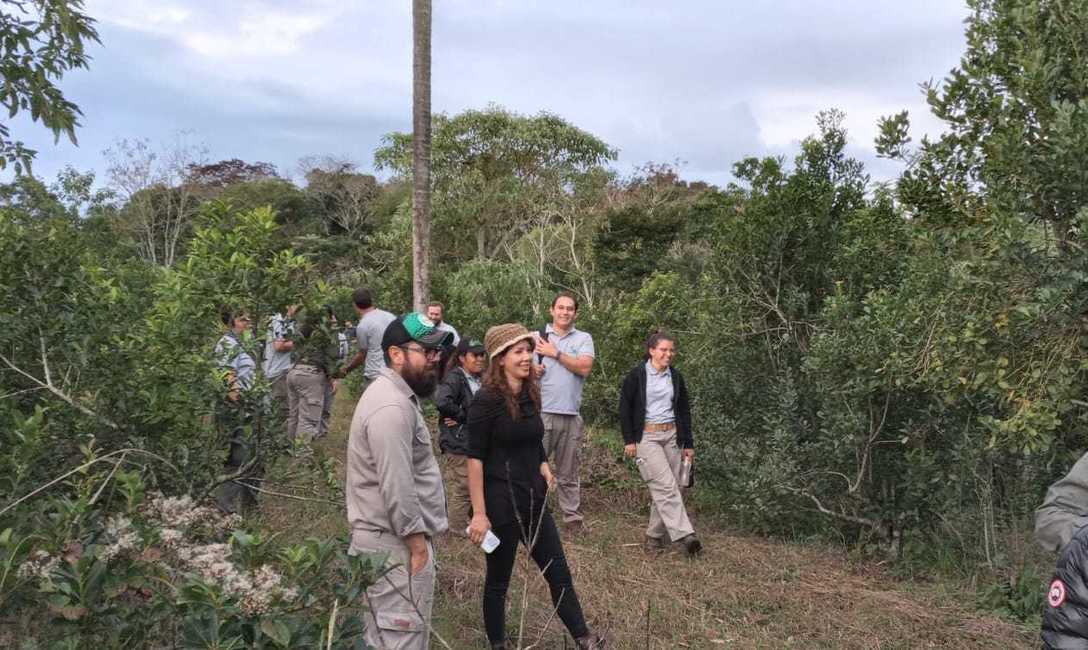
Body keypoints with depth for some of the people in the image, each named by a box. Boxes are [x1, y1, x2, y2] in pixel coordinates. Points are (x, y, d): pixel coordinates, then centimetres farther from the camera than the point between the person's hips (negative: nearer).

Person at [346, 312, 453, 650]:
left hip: (393, 537, 11)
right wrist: (419, 546, -20)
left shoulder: (395, 394, 12)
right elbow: (397, 490, -27)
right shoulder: (392, 408, -23)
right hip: (396, 543, -11)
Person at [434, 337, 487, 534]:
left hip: (474, 441, 8)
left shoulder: (480, 379, 11)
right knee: (462, 486, -2)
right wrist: (462, 416, -17)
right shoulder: (454, 378, -15)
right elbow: (442, 402, -31)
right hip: (458, 443, -8)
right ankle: (458, 527, 11)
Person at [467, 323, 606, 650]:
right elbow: (475, 458, -17)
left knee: (559, 573, 12)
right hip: (501, 503, -7)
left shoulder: (530, 395, 7)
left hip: (534, 500, 7)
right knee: (498, 580, 10)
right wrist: (479, 513, -19)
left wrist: (544, 468, 5)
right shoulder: (486, 400, -16)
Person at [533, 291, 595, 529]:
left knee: (568, 472, 10)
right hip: (541, 412, -1)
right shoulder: (537, 337, 8)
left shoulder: (583, 338, 8)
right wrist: (531, 371, -12)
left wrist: (556, 353, -7)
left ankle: (572, 516, 16)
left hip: (571, 414, 1)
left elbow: (584, 368, -8)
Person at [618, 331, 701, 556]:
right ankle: (684, 535, -18)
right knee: (666, 486, -14)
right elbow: (624, 408, -1)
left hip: (671, 435, 5)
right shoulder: (637, 375, -2)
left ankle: (655, 536, 11)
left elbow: (684, 410, 16)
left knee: (668, 487, 1)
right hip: (646, 436, -5)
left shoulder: (675, 376, 11)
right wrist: (629, 440, -5)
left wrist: (688, 443, 14)